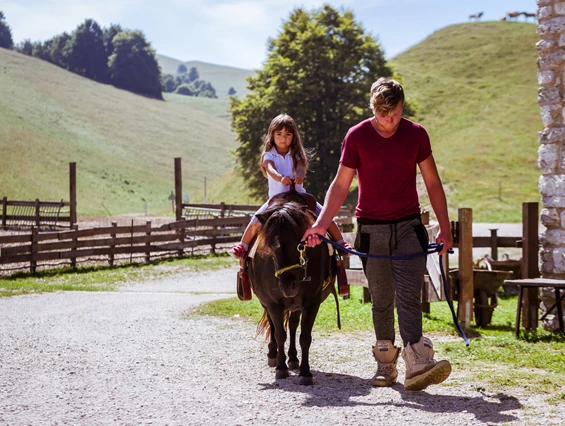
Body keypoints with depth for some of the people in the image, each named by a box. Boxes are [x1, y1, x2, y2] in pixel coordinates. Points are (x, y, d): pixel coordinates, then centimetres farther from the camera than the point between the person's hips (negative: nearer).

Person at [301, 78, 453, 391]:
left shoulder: (416, 134, 1)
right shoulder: (357, 137, -3)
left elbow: (432, 183, 8)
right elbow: (341, 184, 1)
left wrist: (445, 227, 6)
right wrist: (321, 223, -9)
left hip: (408, 227, 0)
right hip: (371, 229, 0)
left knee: (408, 295, -12)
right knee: (382, 300, 5)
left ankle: (418, 364, -23)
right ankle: (385, 363, 15)